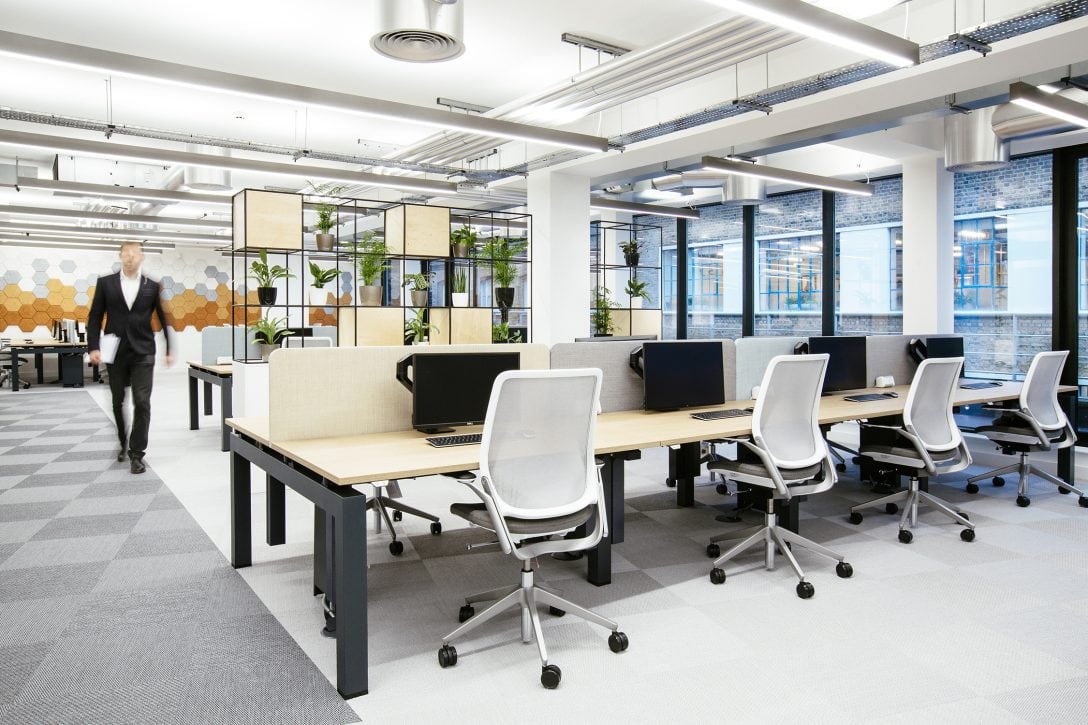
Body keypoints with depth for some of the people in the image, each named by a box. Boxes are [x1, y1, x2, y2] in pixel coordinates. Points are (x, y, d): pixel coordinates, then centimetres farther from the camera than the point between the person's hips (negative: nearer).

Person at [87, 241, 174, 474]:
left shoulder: (152, 286, 2)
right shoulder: (105, 283, 4)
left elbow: (164, 318, 5)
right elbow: (95, 317, 3)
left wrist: (169, 350, 2)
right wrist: (93, 347, -6)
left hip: (142, 352, -1)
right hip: (115, 352, 1)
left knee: (141, 403, -6)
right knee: (118, 402, 12)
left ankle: (136, 454, 1)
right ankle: (123, 442, 33)